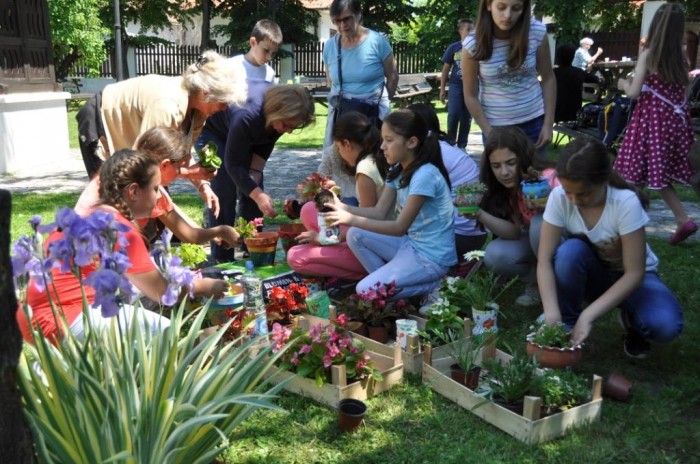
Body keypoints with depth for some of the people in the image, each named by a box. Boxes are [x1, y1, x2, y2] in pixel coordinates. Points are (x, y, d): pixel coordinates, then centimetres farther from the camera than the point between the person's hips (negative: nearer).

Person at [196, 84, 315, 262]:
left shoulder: (280, 116, -23)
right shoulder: (247, 116, -43)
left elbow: (266, 146, -5)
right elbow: (233, 164, -35)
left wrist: (255, 172, -18)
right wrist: (258, 195, -41)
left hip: (245, 138, 7)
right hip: (212, 132, -6)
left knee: (253, 188, -3)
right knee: (224, 192, -17)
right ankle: (221, 259, -10)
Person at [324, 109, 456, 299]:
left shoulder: (425, 175, -24)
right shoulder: (399, 170, 5)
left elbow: (400, 227, -24)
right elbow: (379, 212, 3)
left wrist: (352, 219, -27)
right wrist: (343, 207, -12)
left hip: (431, 257, -9)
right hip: (410, 243, 9)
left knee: (365, 290, -16)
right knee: (356, 236, 0)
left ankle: (433, 286, -2)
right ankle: (387, 281, 4)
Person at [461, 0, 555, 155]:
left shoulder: (537, 32, -11)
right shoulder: (473, 44, -15)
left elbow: (548, 79, -1)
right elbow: (471, 96, -8)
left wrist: (548, 124, -4)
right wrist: (491, 135, -9)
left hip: (534, 121, 2)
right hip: (495, 125, -1)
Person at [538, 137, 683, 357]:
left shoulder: (626, 203, -30)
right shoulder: (559, 197, -23)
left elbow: (634, 274, -28)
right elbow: (544, 260, -25)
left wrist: (588, 315, -36)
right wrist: (552, 315, -39)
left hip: (629, 277, -1)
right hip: (590, 274, 2)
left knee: (665, 325, -31)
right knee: (570, 250, -34)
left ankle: (631, 318, 5)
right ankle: (567, 326, -11)